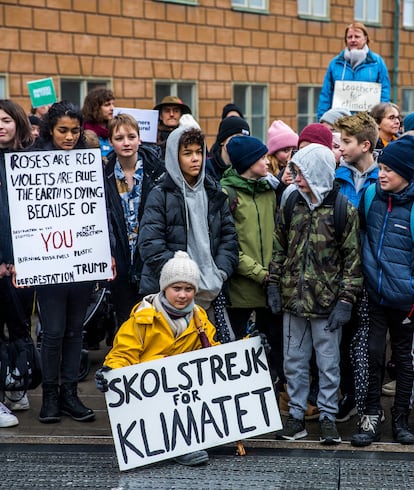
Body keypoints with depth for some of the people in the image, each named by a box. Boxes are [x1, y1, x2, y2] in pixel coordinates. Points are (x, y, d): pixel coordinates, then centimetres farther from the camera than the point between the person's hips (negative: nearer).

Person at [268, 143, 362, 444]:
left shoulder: (344, 210, -7)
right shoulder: (291, 206, 6)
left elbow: (352, 259, -6)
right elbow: (280, 249, 13)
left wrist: (346, 300, -10)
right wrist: (274, 284, 5)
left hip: (327, 302, -4)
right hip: (293, 298, 4)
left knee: (329, 363, 6)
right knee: (294, 362, 11)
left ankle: (328, 416, 17)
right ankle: (296, 414, 22)